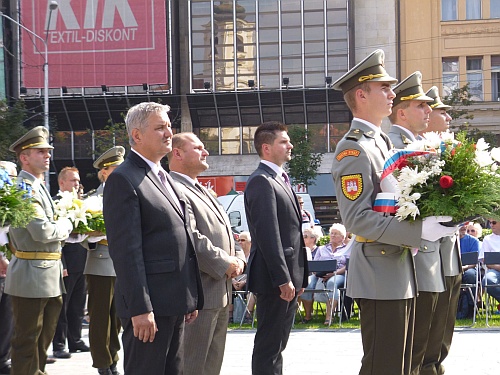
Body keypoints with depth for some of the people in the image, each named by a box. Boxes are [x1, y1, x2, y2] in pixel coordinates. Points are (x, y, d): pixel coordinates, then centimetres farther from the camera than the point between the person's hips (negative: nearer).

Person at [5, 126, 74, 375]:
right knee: (27, 342, -2)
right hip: (31, 277, -10)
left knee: (44, 338, 17)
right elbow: (42, 232, -23)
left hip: (49, 277, 10)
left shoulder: (38, 187, 16)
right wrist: (66, 224, -7)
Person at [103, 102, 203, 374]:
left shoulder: (165, 178, 18)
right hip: (149, 306, -9)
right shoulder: (124, 179, -11)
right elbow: (126, 250, -17)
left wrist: (192, 298, 18)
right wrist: (140, 309, -22)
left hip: (175, 302, 9)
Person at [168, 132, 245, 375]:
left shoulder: (202, 192, 21)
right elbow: (190, 240, -22)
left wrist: (238, 259, 4)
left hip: (221, 294, 11)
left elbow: (225, 234, 23)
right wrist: (225, 264, -15)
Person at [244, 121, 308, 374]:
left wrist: (298, 277, 17)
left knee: (277, 343, 13)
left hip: (288, 277, 10)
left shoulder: (281, 181, 19)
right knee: (269, 344, -6)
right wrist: (283, 279, -23)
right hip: (275, 278, -10)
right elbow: (268, 235, -20)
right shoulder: (261, 182, -12)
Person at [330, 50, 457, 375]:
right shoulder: (353, 149, -15)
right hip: (380, 277, -10)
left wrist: (432, 219, 7)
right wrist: (419, 231, -27)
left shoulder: (383, 142, 16)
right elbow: (357, 219, -23)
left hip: (401, 273, 10)